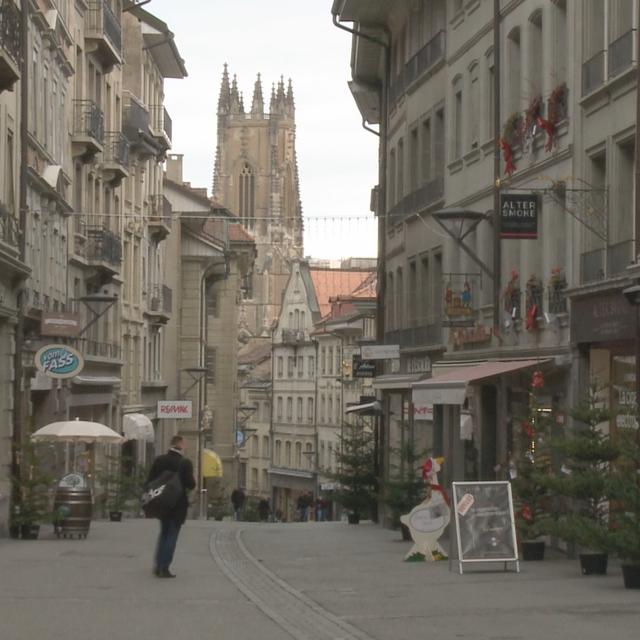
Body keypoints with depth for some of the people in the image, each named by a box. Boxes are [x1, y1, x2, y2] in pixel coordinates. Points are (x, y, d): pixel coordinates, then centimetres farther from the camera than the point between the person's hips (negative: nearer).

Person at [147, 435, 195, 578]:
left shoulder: (159, 460, -1)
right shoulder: (185, 463, -14)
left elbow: (150, 481, -1)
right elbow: (191, 485, -17)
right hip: (178, 505, -5)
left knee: (164, 533, 21)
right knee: (172, 535, 3)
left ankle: (158, 565, 20)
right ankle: (164, 568, 0)